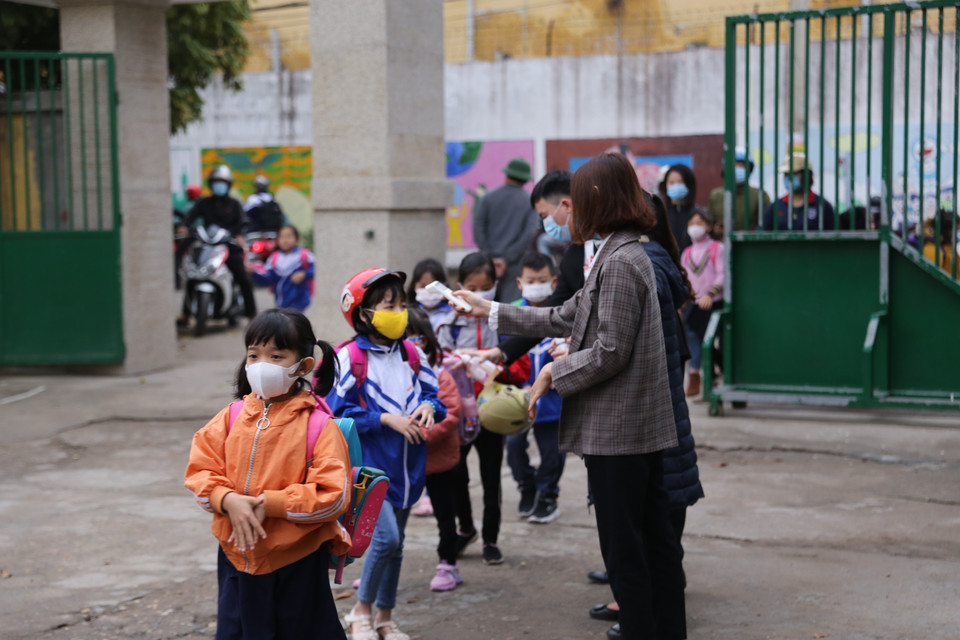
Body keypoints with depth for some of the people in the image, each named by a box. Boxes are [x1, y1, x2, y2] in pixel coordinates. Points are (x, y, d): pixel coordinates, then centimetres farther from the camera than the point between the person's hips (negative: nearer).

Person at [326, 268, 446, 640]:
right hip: (370, 465, -6)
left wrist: (429, 407, -11)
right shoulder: (350, 357, -11)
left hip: (407, 466, 6)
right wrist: (387, 419, -17)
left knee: (396, 542, 14)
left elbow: (433, 393, 12)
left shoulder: (412, 355, 5)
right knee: (385, 536, -16)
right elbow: (340, 411, -12)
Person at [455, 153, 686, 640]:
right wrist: (491, 312, 22)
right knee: (654, 539, 14)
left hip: (617, 429, -10)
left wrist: (553, 373, -8)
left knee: (623, 548, -1)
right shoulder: (622, 254, 14)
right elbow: (565, 318, 20)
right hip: (643, 425, 10)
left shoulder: (620, 262, -17)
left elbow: (610, 352, -21)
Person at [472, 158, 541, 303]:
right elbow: (530, 233, -10)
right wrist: (506, 258, -10)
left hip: (491, 262, 2)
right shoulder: (530, 202, 0)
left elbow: (478, 227, -3)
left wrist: (489, 256, -5)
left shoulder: (489, 198, 5)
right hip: (515, 265, -2)